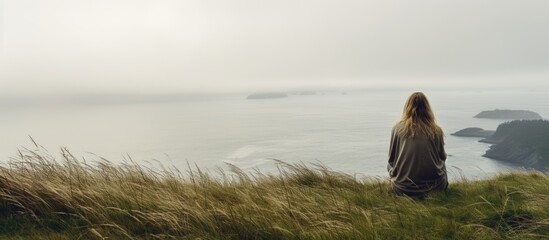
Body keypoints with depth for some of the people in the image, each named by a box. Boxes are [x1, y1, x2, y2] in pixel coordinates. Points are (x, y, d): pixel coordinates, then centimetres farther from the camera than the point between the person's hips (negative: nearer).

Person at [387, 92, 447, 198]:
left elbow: (391, 159, 0)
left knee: (389, 165, 31)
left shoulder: (397, 128, -9)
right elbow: (442, 157, 7)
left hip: (403, 188, -1)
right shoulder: (436, 131, -9)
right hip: (434, 186, 1)